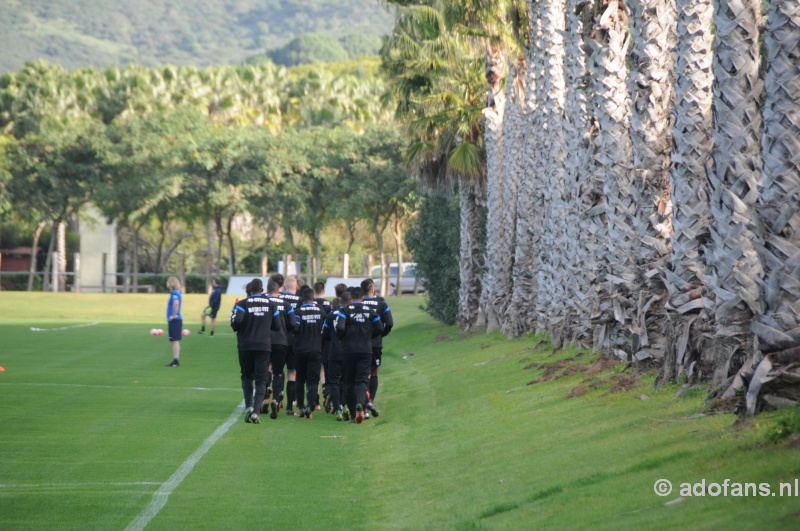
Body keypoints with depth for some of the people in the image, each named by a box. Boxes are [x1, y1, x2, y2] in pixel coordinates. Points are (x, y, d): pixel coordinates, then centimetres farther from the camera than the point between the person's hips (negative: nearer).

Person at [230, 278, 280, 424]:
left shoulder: (243, 304, -5)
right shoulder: (271, 304, 3)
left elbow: (236, 321, -20)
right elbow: (277, 326, 6)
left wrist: (237, 328, 3)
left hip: (246, 346, 0)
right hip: (264, 345, 1)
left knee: (247, 376, 16)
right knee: (261, 379, 2)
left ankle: (248, 406, 1)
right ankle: (256, 411, -13)